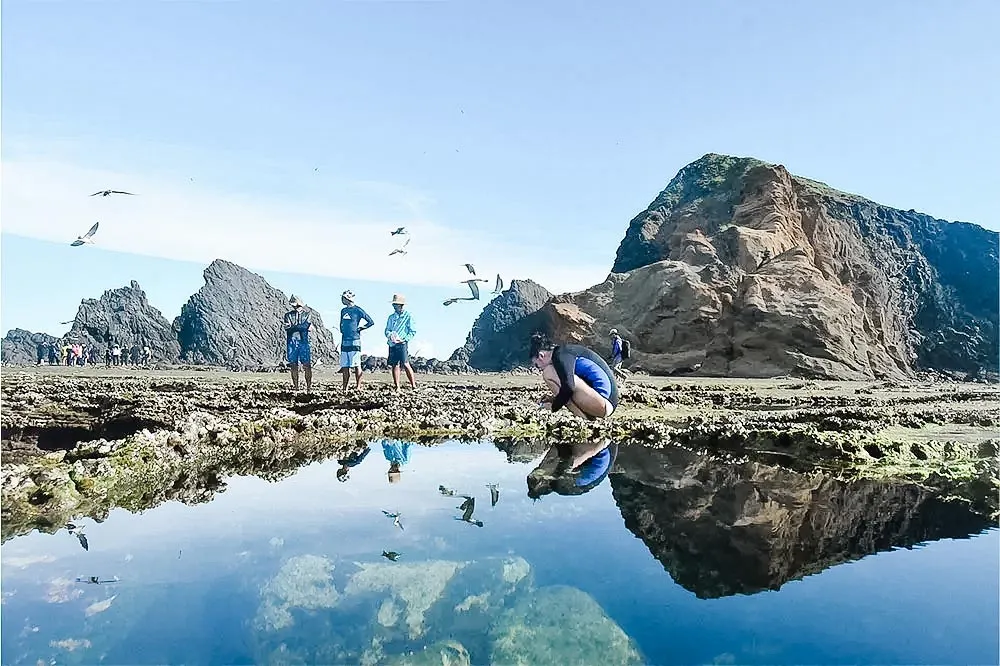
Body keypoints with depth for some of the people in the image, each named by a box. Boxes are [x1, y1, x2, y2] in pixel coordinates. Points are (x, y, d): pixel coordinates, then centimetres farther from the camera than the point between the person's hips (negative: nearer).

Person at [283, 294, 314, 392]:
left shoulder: (307, 314, 8)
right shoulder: (288, 315, 12)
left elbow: (306, 325, -8)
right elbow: (287, 329, -2)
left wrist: (292, 326, -7)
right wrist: (301, 327, -10)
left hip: (303, 341, -2)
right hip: (292, 342, 2)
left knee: (307, 365, -6)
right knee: (294, 365, 3)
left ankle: (309, 386, -4)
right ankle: (295, 387, 7)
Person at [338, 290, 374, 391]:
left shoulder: (358, 310, -4)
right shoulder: (343, 311, 16)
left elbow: (371, 322, -4)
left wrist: (360, 329, -5)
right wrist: (342, 331, 14)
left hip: (355, 341, -7)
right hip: (344, 341, 7)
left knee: (356, 365, -6)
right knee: (344, 366, 6)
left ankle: (358, 387, -3)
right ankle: (344, 388, 10)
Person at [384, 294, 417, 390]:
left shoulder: (408, 316, 1)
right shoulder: (391, 317, 16)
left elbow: (413, 331, -2)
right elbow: (387, 330, 16)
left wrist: (404, 339, -14)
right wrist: (389, 334, -7)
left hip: (402, 343, -5)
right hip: (392, 344, 5)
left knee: (405, 364, -13)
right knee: (394, 365, 4)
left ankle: (413, 385, -9)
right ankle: (397, 387, 7)